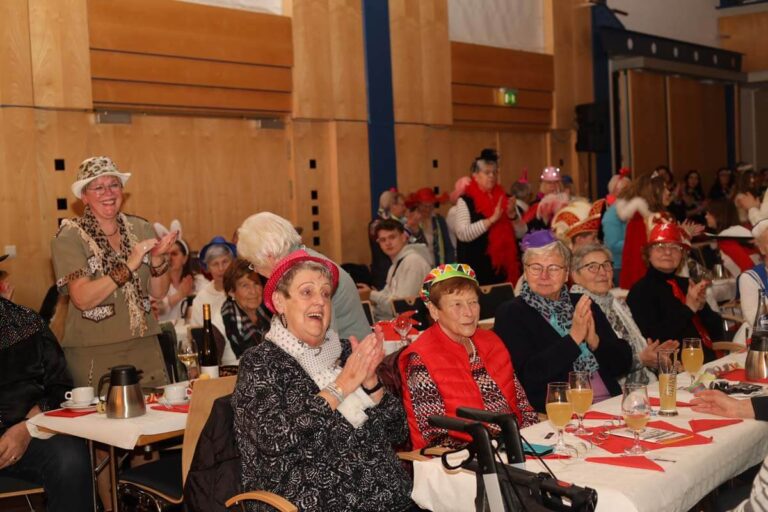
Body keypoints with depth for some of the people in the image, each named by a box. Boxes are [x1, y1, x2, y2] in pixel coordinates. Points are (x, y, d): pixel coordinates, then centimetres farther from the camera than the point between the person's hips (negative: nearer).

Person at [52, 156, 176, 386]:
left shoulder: (140, 228, 4)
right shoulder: (69, 237, -6)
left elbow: (158, 292, 5)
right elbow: (82, 299, -16)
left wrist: (158, 258, -13)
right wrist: (129, 265, -22)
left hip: (144, 349, 3)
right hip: (93, 355, -3)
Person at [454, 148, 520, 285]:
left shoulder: (503, 199, 10)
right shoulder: (466, 201, -5)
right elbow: (462, 234, -19)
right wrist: (491, 219, -24)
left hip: (503, 267, 5)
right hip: (477, 269, -5)